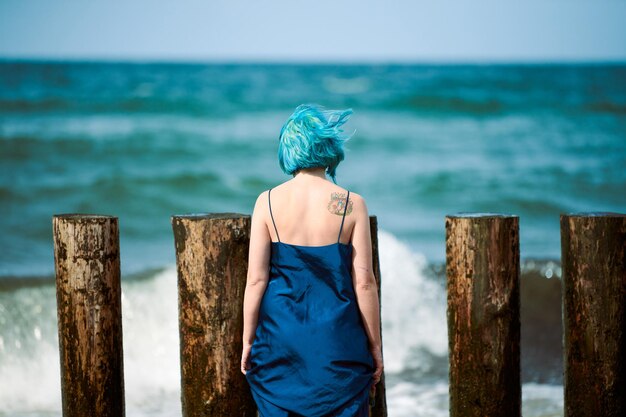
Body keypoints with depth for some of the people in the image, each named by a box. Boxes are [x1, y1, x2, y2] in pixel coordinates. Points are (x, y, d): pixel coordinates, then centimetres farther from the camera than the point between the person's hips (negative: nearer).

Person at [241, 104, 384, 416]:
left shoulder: (268, 202, -3)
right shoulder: (352, 205, -5)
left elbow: (256, 279, -3)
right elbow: (364, 282, -5)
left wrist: (248, 341, 7)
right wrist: (375, 346, 4)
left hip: (280, 335, 1)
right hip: (337, 340, -1)